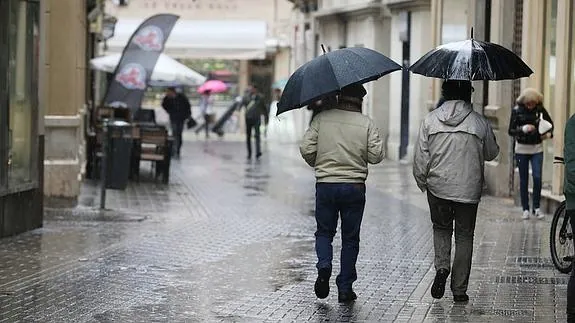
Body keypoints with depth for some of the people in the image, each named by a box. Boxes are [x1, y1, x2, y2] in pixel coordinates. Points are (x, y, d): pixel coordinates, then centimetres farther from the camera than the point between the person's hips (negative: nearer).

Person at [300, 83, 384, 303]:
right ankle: (345, 289, 10)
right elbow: (376, 156, -6)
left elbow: (306, 149, -4)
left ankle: (324, 267, -10)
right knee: (350, 238, 10)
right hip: (354, 187, 0)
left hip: (325, 185, 0)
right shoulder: (366, 124, -3)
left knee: (324, 231, 17)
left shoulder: (322, 119, -2)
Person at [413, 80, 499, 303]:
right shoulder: (479, 122, -6)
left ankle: (442, 267, -3)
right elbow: (492, 153, 9)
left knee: (441, 228, 22)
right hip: (469, 190, -1)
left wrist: (423, 183, 11)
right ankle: (459, 289, 11)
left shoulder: (430, 120, -5)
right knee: (464, 236, 10)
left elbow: (420, 158, -3)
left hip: (438, 187, 1)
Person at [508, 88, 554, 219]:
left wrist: (548, 133, -12)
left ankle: (537, 207, 4)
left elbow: (550, 123, 9)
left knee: (537, 177, -9)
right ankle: (525, 209, 12)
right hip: (522, 149, 0)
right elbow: (511, 131, -9)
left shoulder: (540, 109, -5)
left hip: (537, 149, 0)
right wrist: (523, 129, -26)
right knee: (523, 179, 4)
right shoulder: (517, 110, -8)